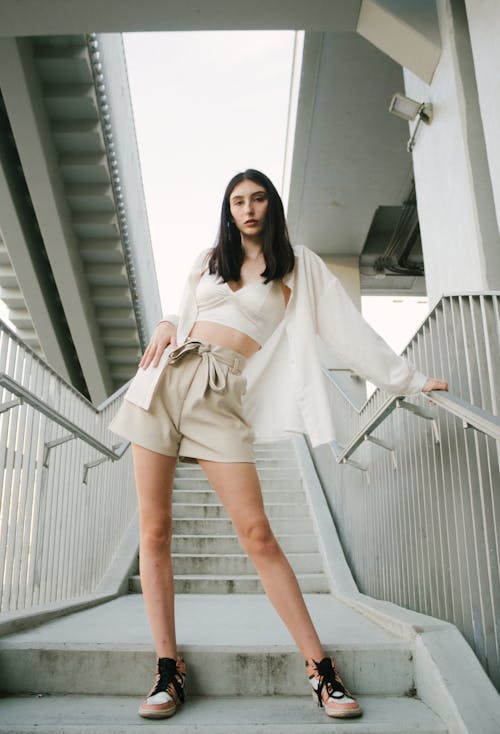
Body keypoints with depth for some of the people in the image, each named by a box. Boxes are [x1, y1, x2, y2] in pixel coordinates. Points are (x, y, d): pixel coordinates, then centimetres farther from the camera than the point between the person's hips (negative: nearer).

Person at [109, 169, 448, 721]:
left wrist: (409, 380, 7)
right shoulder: (208, 260, 20)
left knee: (257, 533, -12)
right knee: (154, 530, -2)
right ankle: (168, 668, 8)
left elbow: (347, 327, 8)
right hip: (166, 378, 4)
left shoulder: (298, 265, 10)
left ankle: (319, 666, -1)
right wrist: (165, 327, 6)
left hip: (220, 397, -3)